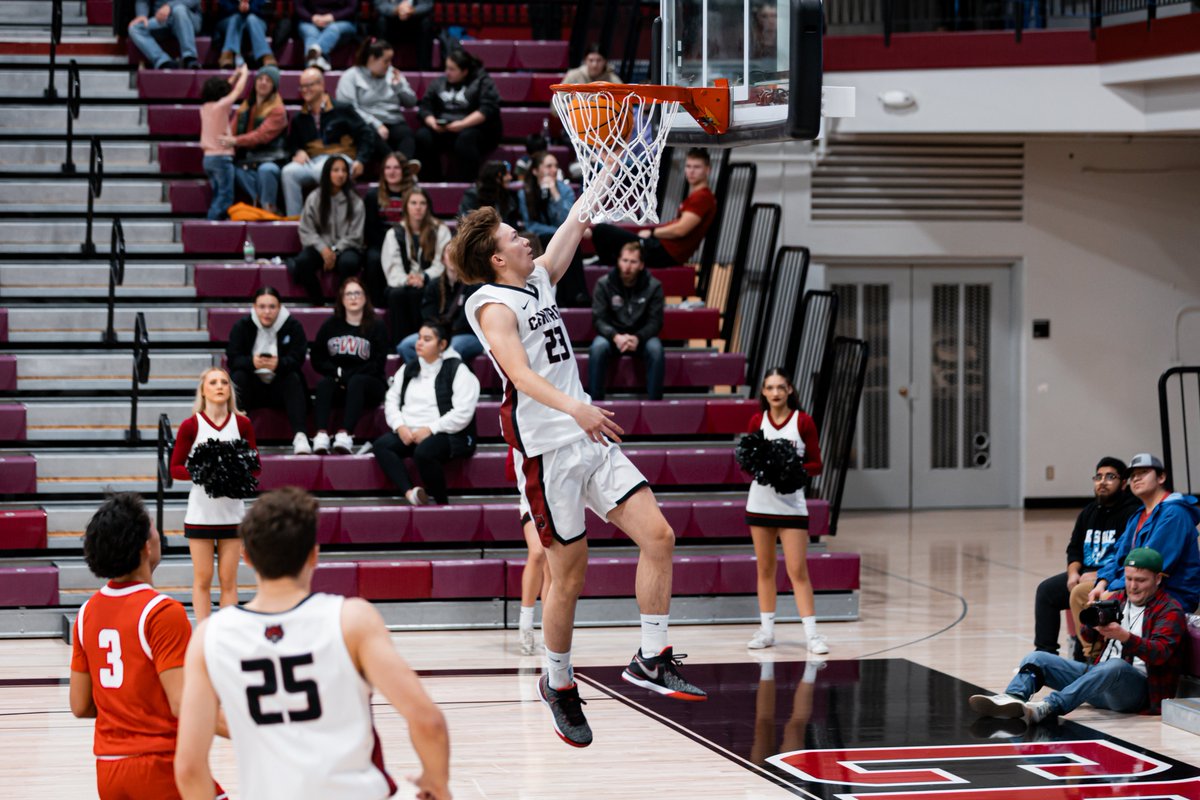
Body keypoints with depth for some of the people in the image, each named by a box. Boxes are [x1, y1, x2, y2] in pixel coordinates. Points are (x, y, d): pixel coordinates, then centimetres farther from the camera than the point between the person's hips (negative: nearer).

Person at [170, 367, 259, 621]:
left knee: (228, 579, 5)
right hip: (201, 511, -2)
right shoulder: (190, 426, -2)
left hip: (232, 511, 2)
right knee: (202, 579, 2)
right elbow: (175, 469, 1)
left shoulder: (242, 424, 4)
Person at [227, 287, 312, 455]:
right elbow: (232, 359, -14)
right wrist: (252, 362, -37)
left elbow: (298, 358, -18)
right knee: (238, 376, -28)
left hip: (281, 386, -1)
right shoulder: (241, 326, -4)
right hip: (253, 387, 1)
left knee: (294, 378, -31)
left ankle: (300, 437, -43)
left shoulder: (293, 326, -6)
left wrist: (279, 364, -41)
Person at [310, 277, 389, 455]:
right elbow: (317, 359, 6)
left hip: (370, 385, -2)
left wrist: (346, 375, -14)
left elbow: (377, 365, -7)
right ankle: (321, 434, -49)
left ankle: (345, 434, -52)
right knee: (324, 383, -30)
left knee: (357, 382, -34)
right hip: (338, 382, 2)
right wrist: (337, 373, -12)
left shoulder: (376, 327, 1)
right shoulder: (330, 325, 10)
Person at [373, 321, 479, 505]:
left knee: (423, 452, -37)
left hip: (444, 435, -6)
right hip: (407, 433, 6)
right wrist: (400, 426, -7)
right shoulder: (408, 370, 16)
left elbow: (463, 413, -14)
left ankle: (442, 503, -19)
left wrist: (431, 429, -18)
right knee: (382, 445, -21)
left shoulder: (458, 371, -5)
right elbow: (391, 400, 13)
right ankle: (410, 492, -36)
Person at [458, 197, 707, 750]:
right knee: (569, 576, -1)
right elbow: (520, 375, -26)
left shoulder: (539, 279, 14)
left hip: (589, 441, 8)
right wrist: (575, 408, -40)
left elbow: (575, 226, 23)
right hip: (546, 453, -8)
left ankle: (651, 660, 2)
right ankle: (559, 686, 17)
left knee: (658, 535, -4)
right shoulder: (495, 306, -10)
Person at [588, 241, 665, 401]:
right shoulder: (604, 284, -7)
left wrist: (638, 338, -28)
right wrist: (615, 337, -30)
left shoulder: (653, 286, -6)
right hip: (612, 335, 0)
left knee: (656, 349, -32)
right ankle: (595, 400, -25)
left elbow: (655, 321, -7)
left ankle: (655, 401, -23)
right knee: (598, 348, -33)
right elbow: (598, 319, -10)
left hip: (641, 336, 0)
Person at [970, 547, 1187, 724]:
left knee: (1115, 666, -40)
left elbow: (1161, 652, -18)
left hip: (1137, 688, -7)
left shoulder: (1170, 612, 0)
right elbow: (1089, 638, 16)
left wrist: (1125, 637, -36)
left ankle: (1049, 706, -55)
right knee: (1037, 658, -7)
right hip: (1097, 673, 7)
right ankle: (1012, 699, -38)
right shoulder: (1118, 599, 20)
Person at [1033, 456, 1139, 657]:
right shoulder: (1089, 512, 17)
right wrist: (1073, 572, -1)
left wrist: (1099, 576, -22)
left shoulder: (1132, 512, -10)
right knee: (1046, 590, -1)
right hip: (1086, 573, 9)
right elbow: (1074, 547, 20)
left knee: (1079, 594, -32)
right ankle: (1044, 652, -1)